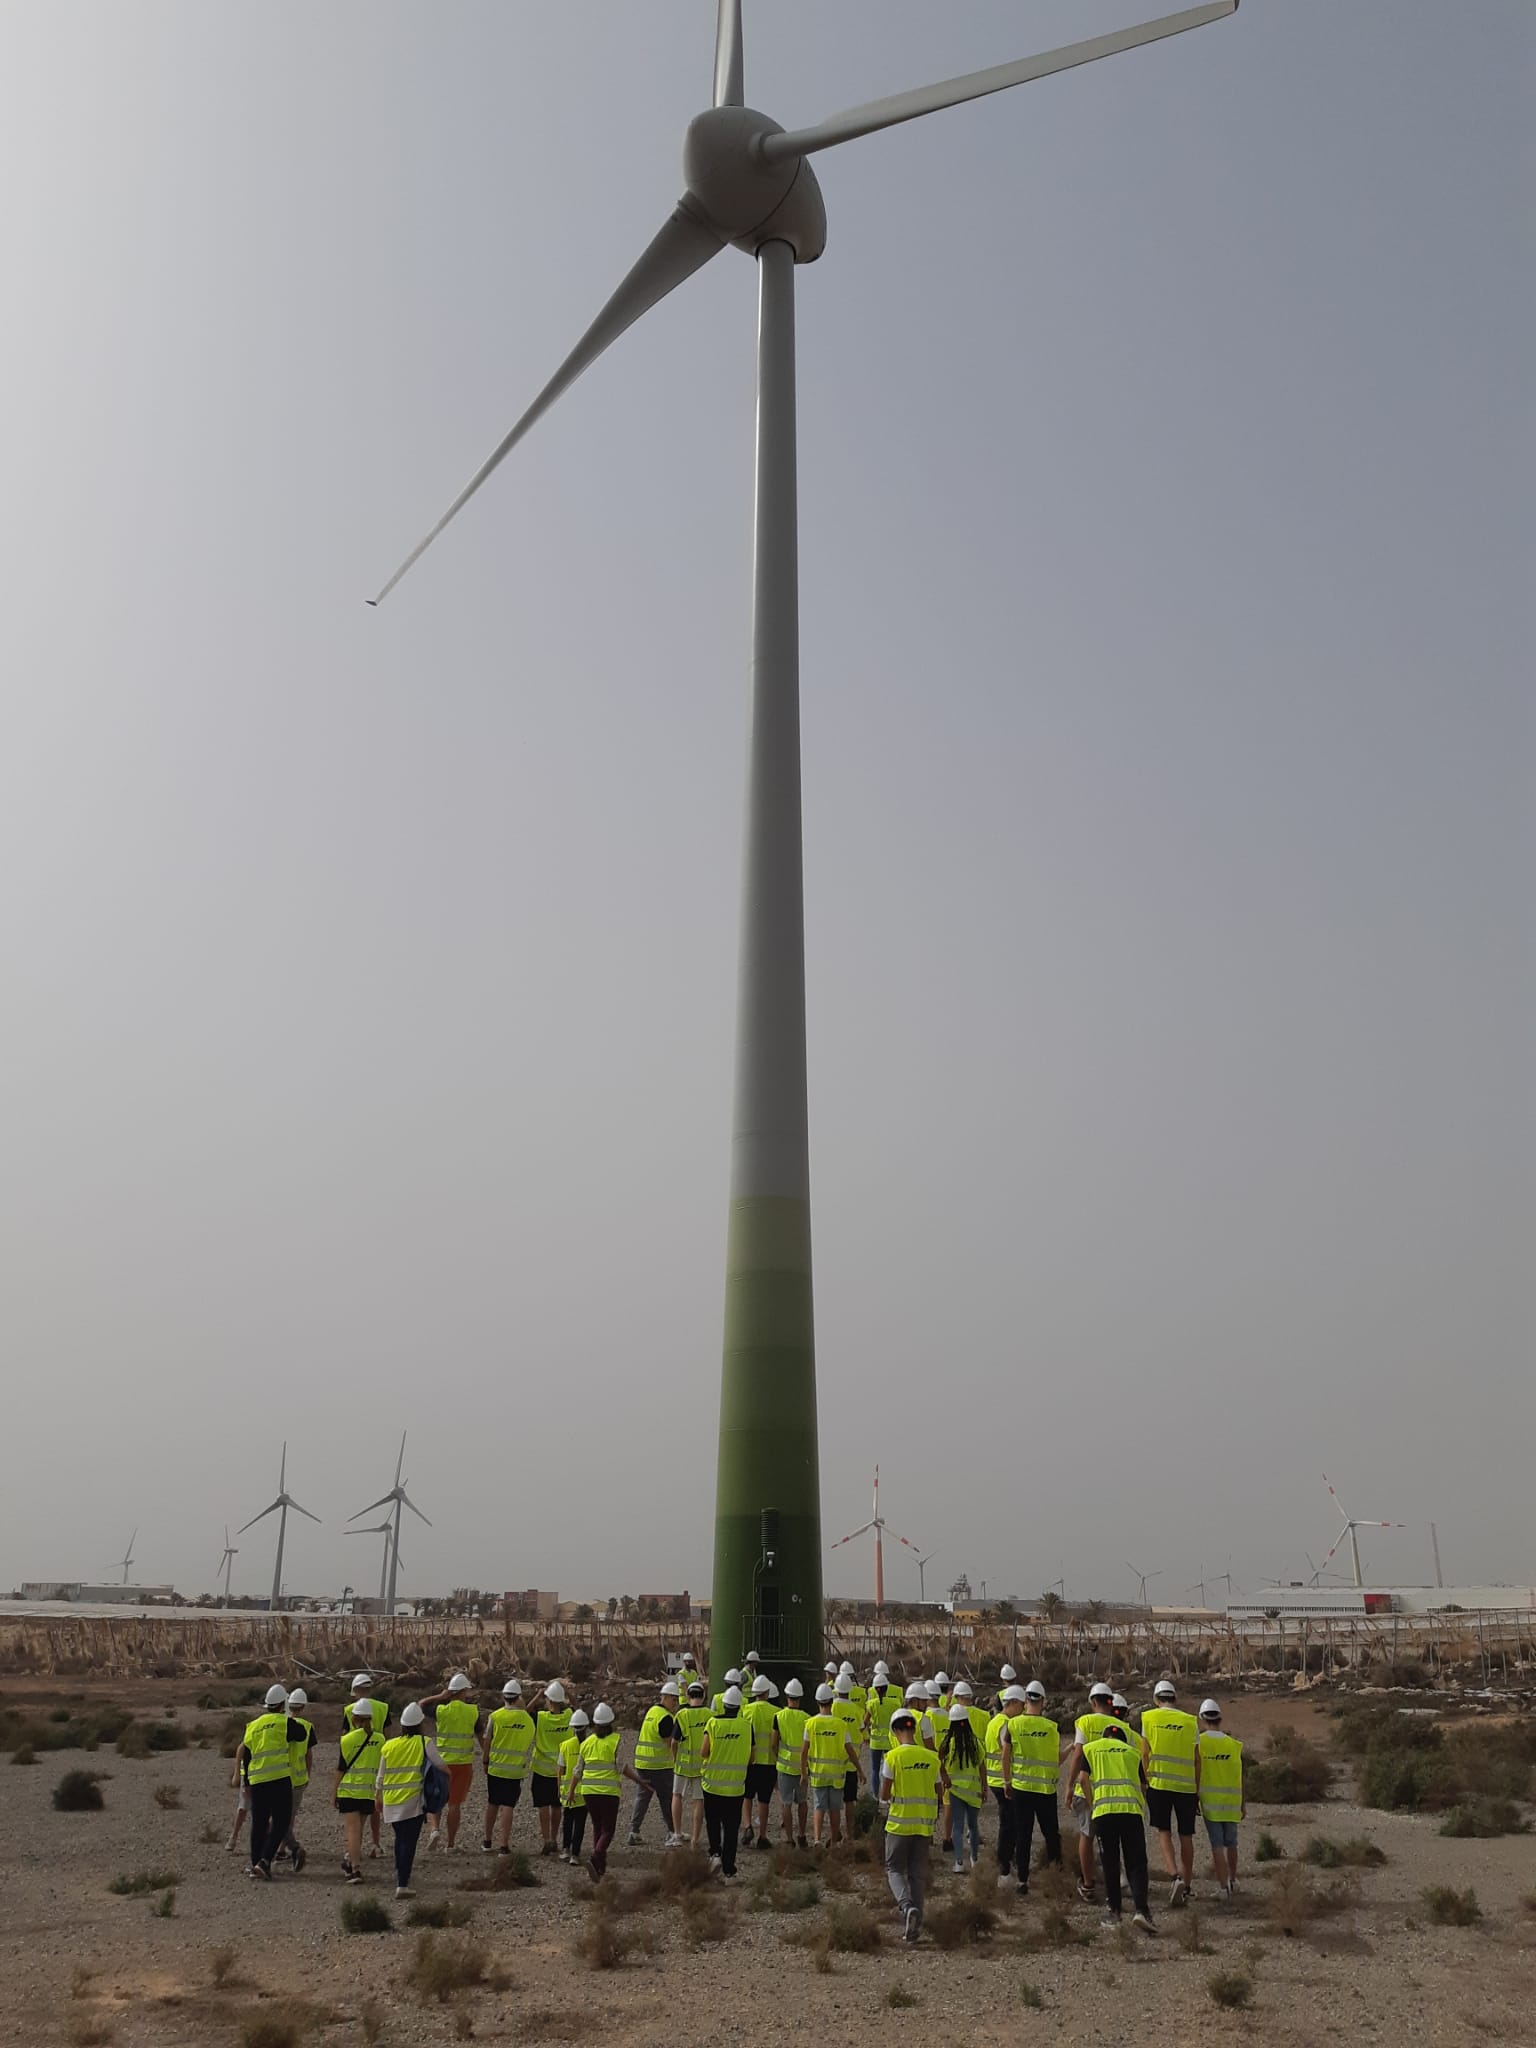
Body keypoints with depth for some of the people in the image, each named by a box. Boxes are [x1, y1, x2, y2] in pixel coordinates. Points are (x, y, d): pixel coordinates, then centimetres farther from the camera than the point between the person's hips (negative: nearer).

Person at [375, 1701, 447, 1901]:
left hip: (391, 1802, 4)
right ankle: (402, 1885, -8)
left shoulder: (388, 1746, 6)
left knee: (400, 1838, 23)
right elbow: (441, 1765, -6)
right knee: (409, 1841, -2)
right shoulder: (425, 1743, -6)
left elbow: (381, 1776, 11)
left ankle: (400, 1875, 32)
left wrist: (379, 1796, 26)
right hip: (413, 1801, -4)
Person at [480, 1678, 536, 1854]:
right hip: (516, 1770, 0)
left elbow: (486, 1741, -3)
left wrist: (486, 1762, 8)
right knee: (508, 1806, 3)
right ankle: (504, 1844, 0)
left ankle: (488, 1841, 26)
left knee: (492, 1804, 16)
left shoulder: (495, 1716, -9)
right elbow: (530, 1744, 5)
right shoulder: (528, 1719, -4)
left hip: (496, 1767, 0)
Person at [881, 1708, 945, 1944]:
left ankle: (907, 1905, -15)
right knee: (918, 1873, 14)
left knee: (895, 1869, 10)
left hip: (899, 1823, -4)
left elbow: (884, 1795, -10)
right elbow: (938, 1794, 8)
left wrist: (886, 1800, 12)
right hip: (925, 1825, 4)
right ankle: (914, 1924, 11)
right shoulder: (932, 1758, 2)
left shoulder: (893, 1756, -11)